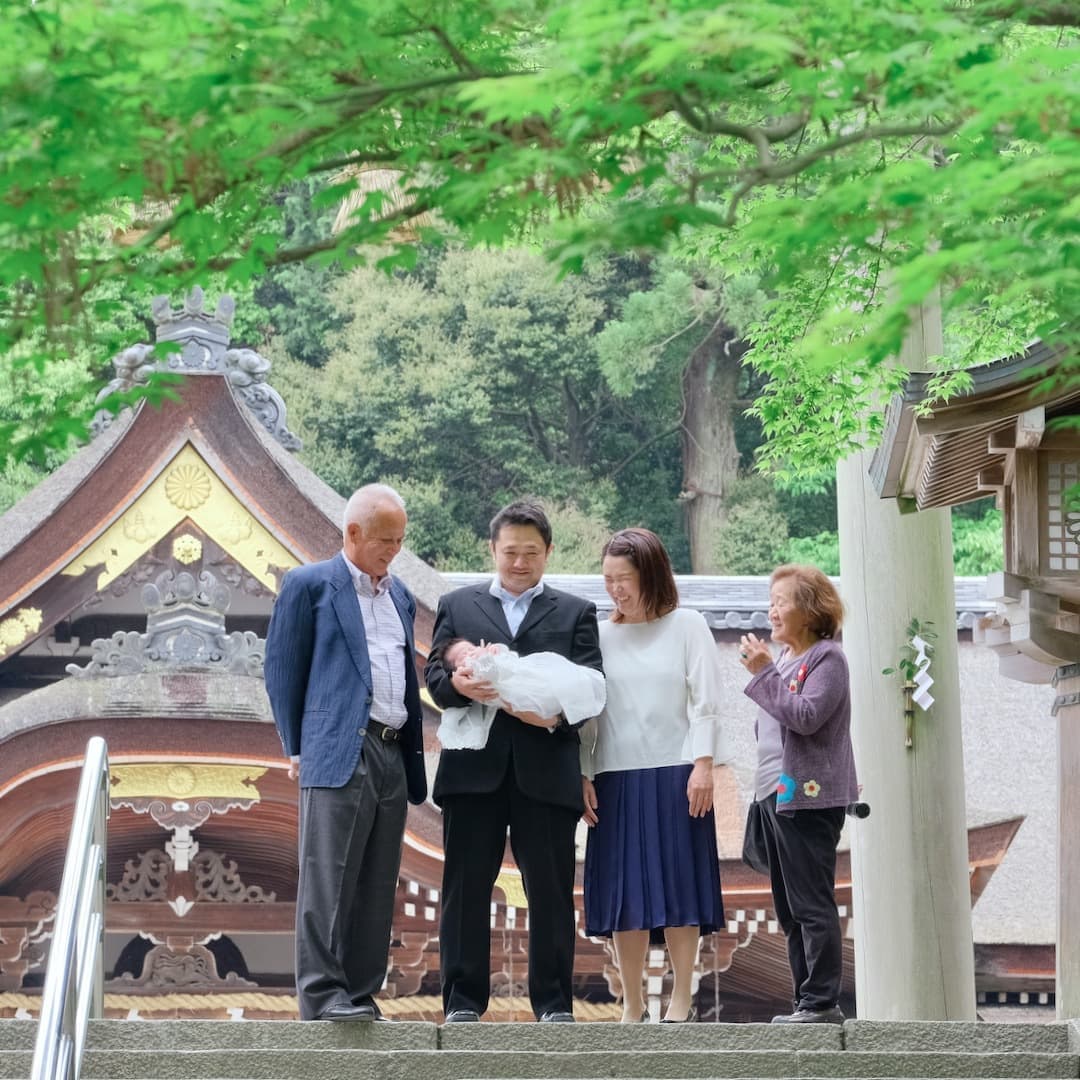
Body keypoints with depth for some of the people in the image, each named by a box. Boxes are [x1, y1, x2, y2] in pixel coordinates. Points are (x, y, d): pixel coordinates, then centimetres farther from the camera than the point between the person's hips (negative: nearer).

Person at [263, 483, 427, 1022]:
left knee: (376, 887, 6)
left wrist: (415, 753, 16)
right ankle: (322, 995, -11)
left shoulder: (399, 595, 21)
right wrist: (297, 748, 0)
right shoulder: (309, 584, 2)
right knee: (329, 878, -10)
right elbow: (282, 668, 1)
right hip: (340, 752, -7)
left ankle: (361, 994, 9)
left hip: (393, 755, 7)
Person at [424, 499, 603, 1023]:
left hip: (546, 769, 0)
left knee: (550, 890, 0)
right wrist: (457, 684, -18)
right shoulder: (457, 606, 16)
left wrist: (557, 715, -17)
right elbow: (434, 675, 7)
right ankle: (462, 1000, 7)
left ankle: (553, 1001, 6)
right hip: (473, 767, 1)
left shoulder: (575, 613, 15)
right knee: (466, 887, 2)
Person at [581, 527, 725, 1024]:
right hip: (616, 778, 2)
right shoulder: (601, 635, 9)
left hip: (675, 775, -2)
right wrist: (583, 775, 2)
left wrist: (702, 765, -9)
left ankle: (681, 1000, 3)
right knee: (623, 891, 1)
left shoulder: (686, 625, 4)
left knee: (678, 885, -2)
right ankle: (632, 1006, 6)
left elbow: (705, 702, 0)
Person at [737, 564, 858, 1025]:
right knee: (790, 910, 11)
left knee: (812, 905, -9)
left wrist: (764, 673, -18)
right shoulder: (784, 660, 18)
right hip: (775, 796, 10)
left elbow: (806, 716, -22)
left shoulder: (827, 658, -8)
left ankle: (822, 1001, -7)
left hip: (809, 798, -10)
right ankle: (808, 1002, 15)